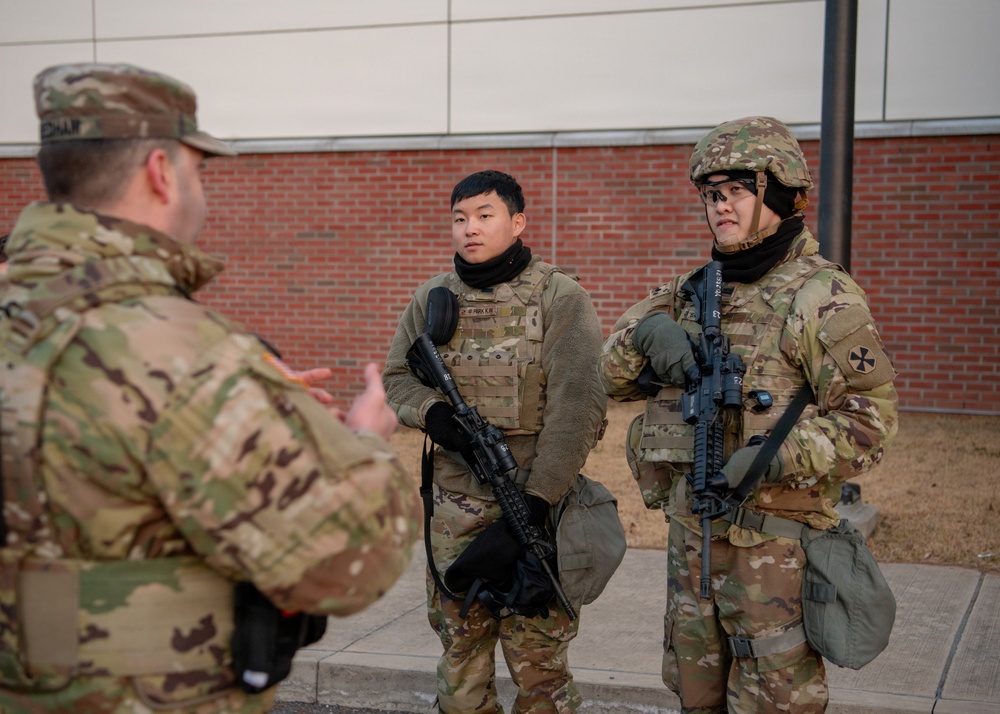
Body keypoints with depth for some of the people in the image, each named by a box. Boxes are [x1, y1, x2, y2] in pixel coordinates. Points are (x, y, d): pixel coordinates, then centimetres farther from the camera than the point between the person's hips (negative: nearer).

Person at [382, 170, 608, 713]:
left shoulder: (560, 299, -7)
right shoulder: (432, 299, 7)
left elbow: (576, 409, -13)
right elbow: (396, 376, 13)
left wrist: (532, 506, -20)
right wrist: (433, 413, -10)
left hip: (535, 504, -4)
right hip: (454, 505, 4)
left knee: (538, 657, 3)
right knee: (459, 649, 14)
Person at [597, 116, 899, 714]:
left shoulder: (822, 297, -10)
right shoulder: (694, 293, 11)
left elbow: (869, 418, -15)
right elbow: (614, 376, 12)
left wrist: (778, 458, -28)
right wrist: (646, 332, -10)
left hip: (775, 545, -7)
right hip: (690, 533, 7)